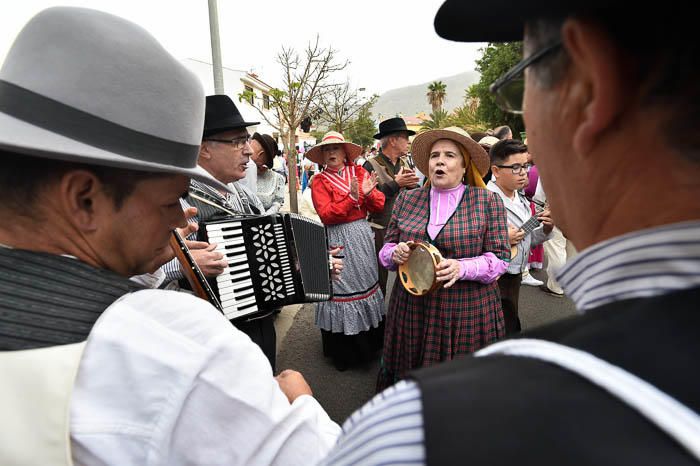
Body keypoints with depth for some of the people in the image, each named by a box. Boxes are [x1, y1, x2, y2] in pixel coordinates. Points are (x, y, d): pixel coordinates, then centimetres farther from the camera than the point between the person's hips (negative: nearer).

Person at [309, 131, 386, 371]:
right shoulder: (319, 181, -3)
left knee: (365, 280, 12)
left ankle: (371, 340, 31)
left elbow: (380, 206, 2)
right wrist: (351, 197, -23)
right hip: (337, 241, -3)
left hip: (362, 237, 4)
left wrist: (369, 193, -17)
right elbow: (326, 215, -16)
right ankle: (343, 350, 19)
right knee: (342, 286, 2)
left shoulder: (360, 172, 6)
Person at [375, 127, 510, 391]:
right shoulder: (407, 200, 6)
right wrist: (395, 253, -12)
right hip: (412, 309, 3)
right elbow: (385, 250, 11)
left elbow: (500, 258, -3)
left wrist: (462, 268, -21)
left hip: (468, 312, -2)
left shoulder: (488, 202, -2)